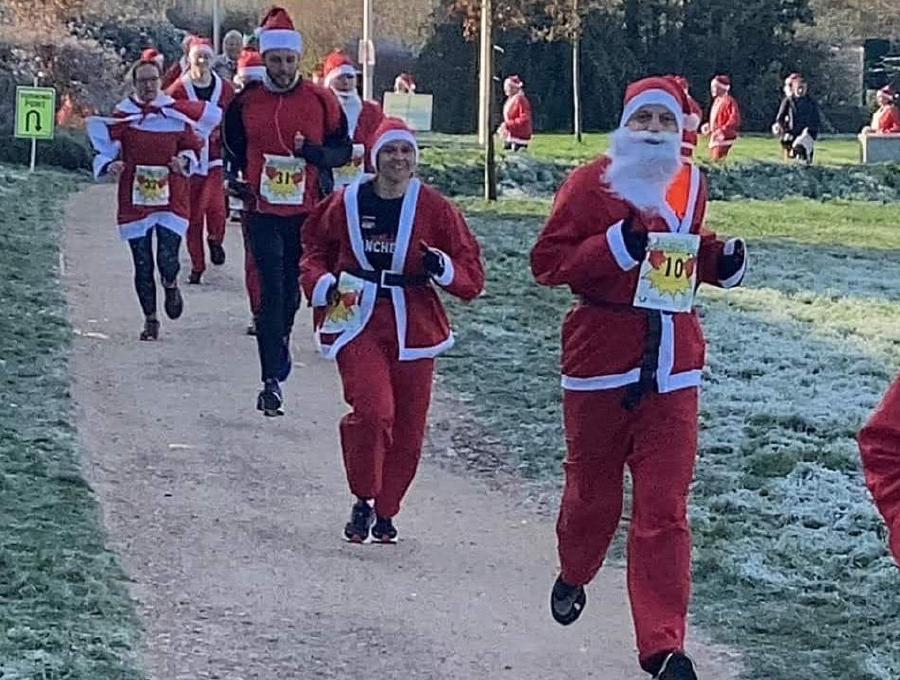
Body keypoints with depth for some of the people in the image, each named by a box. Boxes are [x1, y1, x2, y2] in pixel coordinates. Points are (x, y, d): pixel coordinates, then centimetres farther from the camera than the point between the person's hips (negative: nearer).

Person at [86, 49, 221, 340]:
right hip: (134, 199, 1)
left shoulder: (178, 113, 2)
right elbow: (106, 151, 3)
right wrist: (110, 166, -18)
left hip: (171, 198, 0)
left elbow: (193, 147, 10)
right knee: (143, 265, 2)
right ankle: (150, 319, 18)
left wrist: (185, 160, -10)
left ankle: (170, 285, 26)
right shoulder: (121, 116, 1)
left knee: (168, 260, -11)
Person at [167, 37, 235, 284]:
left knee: (216, 208, -15)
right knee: (193, 216, 4)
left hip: (215, 160, 0)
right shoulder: (178, 90, -2)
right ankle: (197, 265, 17)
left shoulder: (225, 89, 3)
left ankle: (215, 240, 17)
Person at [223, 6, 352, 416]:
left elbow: (343, 150, 5)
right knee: (271, 291, -10)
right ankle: (272, 379, -12)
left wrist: (316, 153, -15)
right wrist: (234, 178, 1)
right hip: (262, 212, -1)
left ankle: (280, 342, 42)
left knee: (292, 289, 13)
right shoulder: (245, 102, 2)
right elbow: (232, 147, 18)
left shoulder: (321, 101, -1)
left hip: (307, 213, 1)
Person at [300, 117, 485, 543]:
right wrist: (323, 284, -2)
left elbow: (471, 276, 2)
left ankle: (385, 512, 26)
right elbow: (315, 250, 17)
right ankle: (363, 500, 2)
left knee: (408, 428, 5)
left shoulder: (434, 208, 1)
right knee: (372, 409, -20)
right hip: (358, 320, -1)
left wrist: (442, 267, -18)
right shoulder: (348, 203, 2)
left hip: (413, 327, 1)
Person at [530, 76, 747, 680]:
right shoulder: (592, 182, -8)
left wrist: (721, 259, 2)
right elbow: (547, 261, -11)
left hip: (673, 364, 2)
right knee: (592, 489, 15)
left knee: (665, 507, -4)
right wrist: (617, 245, -24)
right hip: (602, 358, -2)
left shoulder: (691, 184, 7)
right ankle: (573, 577, 48)